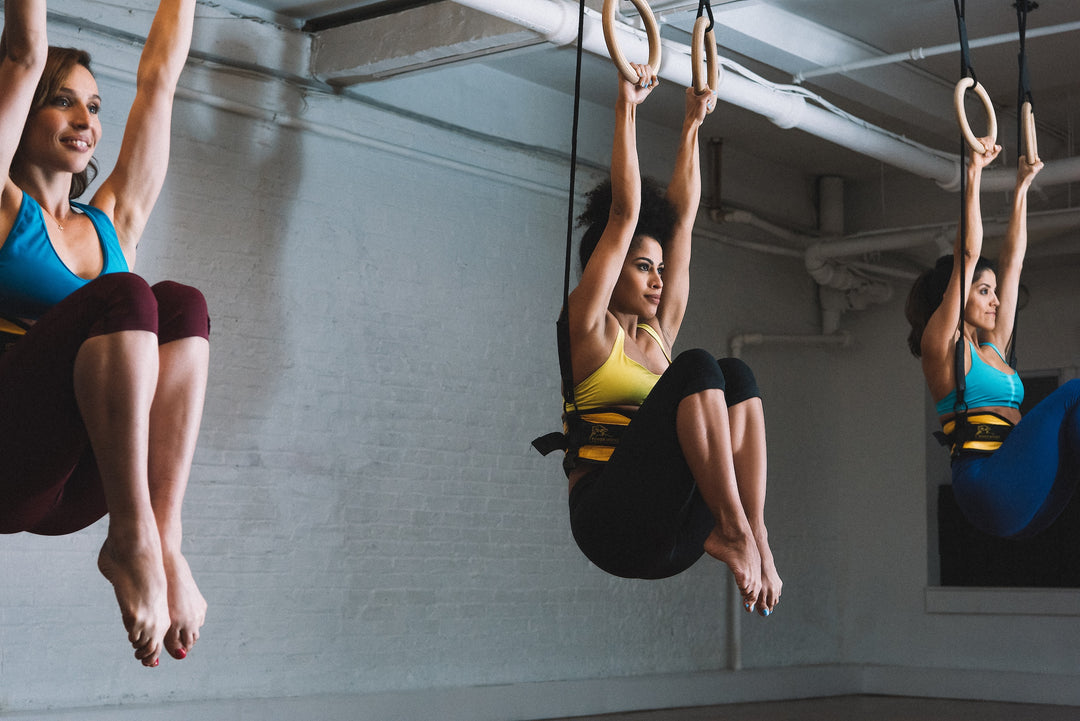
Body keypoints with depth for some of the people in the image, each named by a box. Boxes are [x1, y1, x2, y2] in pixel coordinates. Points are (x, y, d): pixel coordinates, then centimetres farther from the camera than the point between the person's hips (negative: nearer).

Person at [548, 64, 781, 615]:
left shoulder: (659, 332, 22)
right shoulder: (589, 325, 5)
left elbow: (683, 216, 23)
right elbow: (624, 213, -1)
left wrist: (693, 124, 25)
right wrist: (626, 110, 1)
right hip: (611, 522, -7)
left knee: (736, 377, -11)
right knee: (696, 369, -21)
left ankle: (753, 539, -22)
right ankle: (731, 528, -27)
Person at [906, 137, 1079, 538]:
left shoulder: (991, 347, 23)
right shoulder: (941, 344, 3)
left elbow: (1012, 260, 27)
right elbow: (968, 253, -3)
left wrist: (1022, 187, 32)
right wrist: (973, 175, -1)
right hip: (988, 484, -8)